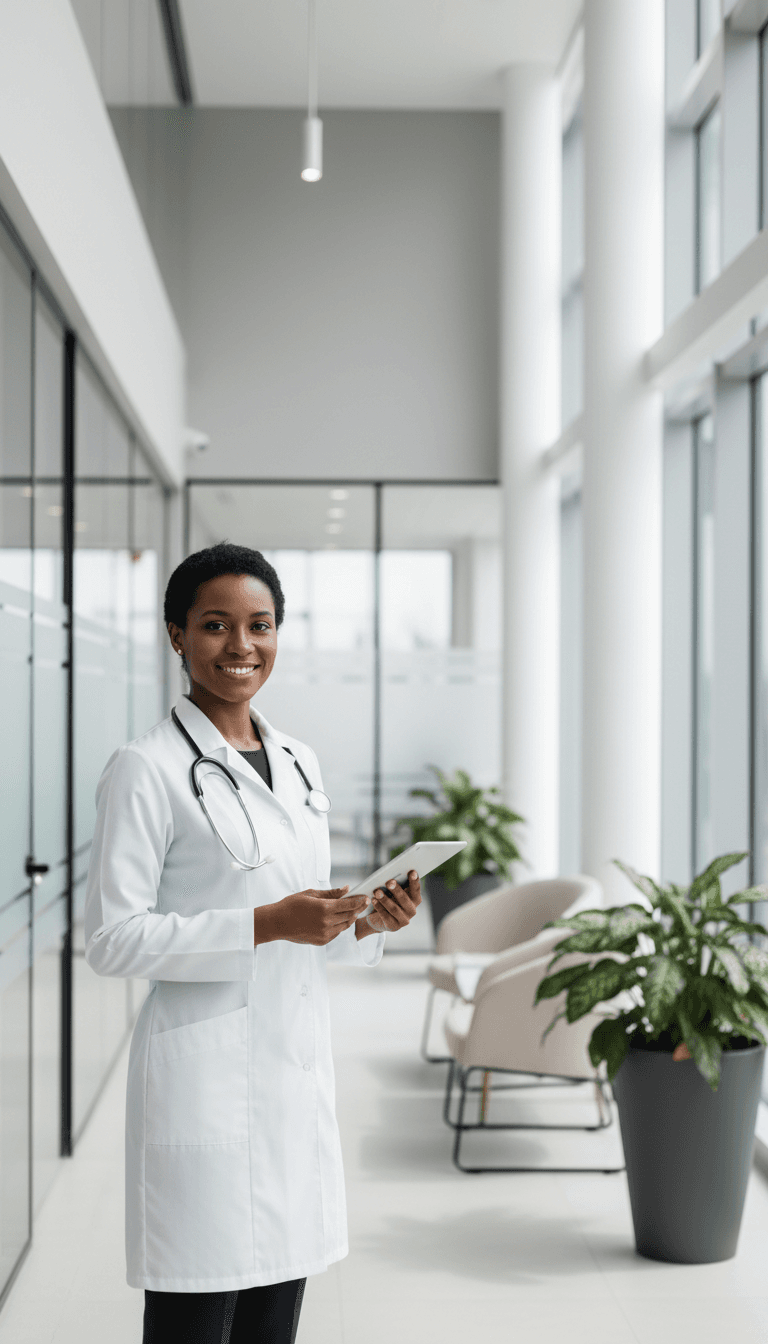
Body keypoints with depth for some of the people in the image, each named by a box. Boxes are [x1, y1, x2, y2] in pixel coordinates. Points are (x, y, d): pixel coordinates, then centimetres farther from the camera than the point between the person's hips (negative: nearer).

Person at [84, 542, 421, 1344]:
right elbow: (112, 940, -14)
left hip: (296, 1066, 7)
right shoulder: (146, 770, -9)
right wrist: (264, 925, -20)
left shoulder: (299, 762, 13)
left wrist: (368, 925, -2)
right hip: (204, 1075, -7)